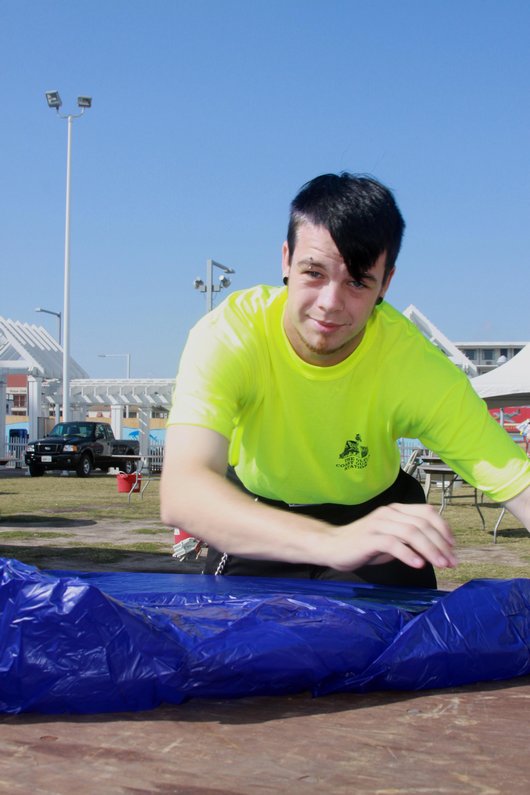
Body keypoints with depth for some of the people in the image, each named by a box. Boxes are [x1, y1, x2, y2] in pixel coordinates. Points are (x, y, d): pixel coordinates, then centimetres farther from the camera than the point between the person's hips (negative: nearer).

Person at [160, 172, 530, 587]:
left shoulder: (417, 365, -29)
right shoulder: (227, 335, -31)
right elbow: (180, 493, -45)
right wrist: (331, 542, -59)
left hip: (373, 511, 0)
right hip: (256, 518, 0)